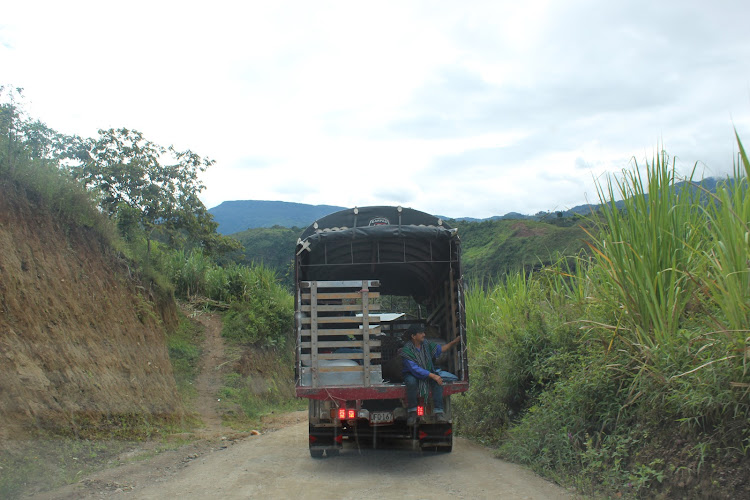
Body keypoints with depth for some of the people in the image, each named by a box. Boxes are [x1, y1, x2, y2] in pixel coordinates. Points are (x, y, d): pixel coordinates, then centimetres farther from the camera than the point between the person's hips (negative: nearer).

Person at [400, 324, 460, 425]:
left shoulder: (426, 344, 0)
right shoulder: (406, 350, -20)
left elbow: (440, 349, 14)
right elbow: (415, 369, -27)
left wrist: (455, 341, 4)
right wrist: (433, 376, -31)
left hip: (428, 372, 5)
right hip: (412, 374, -5)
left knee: (438, 381, -26)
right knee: (411, 382, -38)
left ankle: (438, 412, -25)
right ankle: (412, 411, -22)